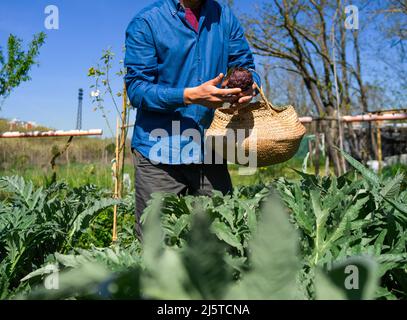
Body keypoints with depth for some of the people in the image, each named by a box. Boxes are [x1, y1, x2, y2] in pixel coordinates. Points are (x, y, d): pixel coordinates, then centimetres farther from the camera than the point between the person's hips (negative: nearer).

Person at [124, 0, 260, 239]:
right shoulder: (146, 22, -1)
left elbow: (246, 66, 14)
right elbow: (137, 89, -8)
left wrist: (249, 87, -10)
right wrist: (191, 96, -22)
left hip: (211, 153, 3)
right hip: (160, 156, -3)